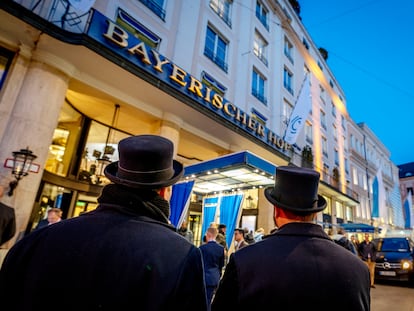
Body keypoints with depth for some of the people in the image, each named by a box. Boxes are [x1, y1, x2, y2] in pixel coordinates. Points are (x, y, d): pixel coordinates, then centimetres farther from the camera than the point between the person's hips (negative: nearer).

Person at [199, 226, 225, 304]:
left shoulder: (203, 247, -13)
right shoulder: (221, 248, -1)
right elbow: (221, 265, 7)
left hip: (204, 277, -4)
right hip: (215, 278, 4)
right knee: (208, 300, 14)